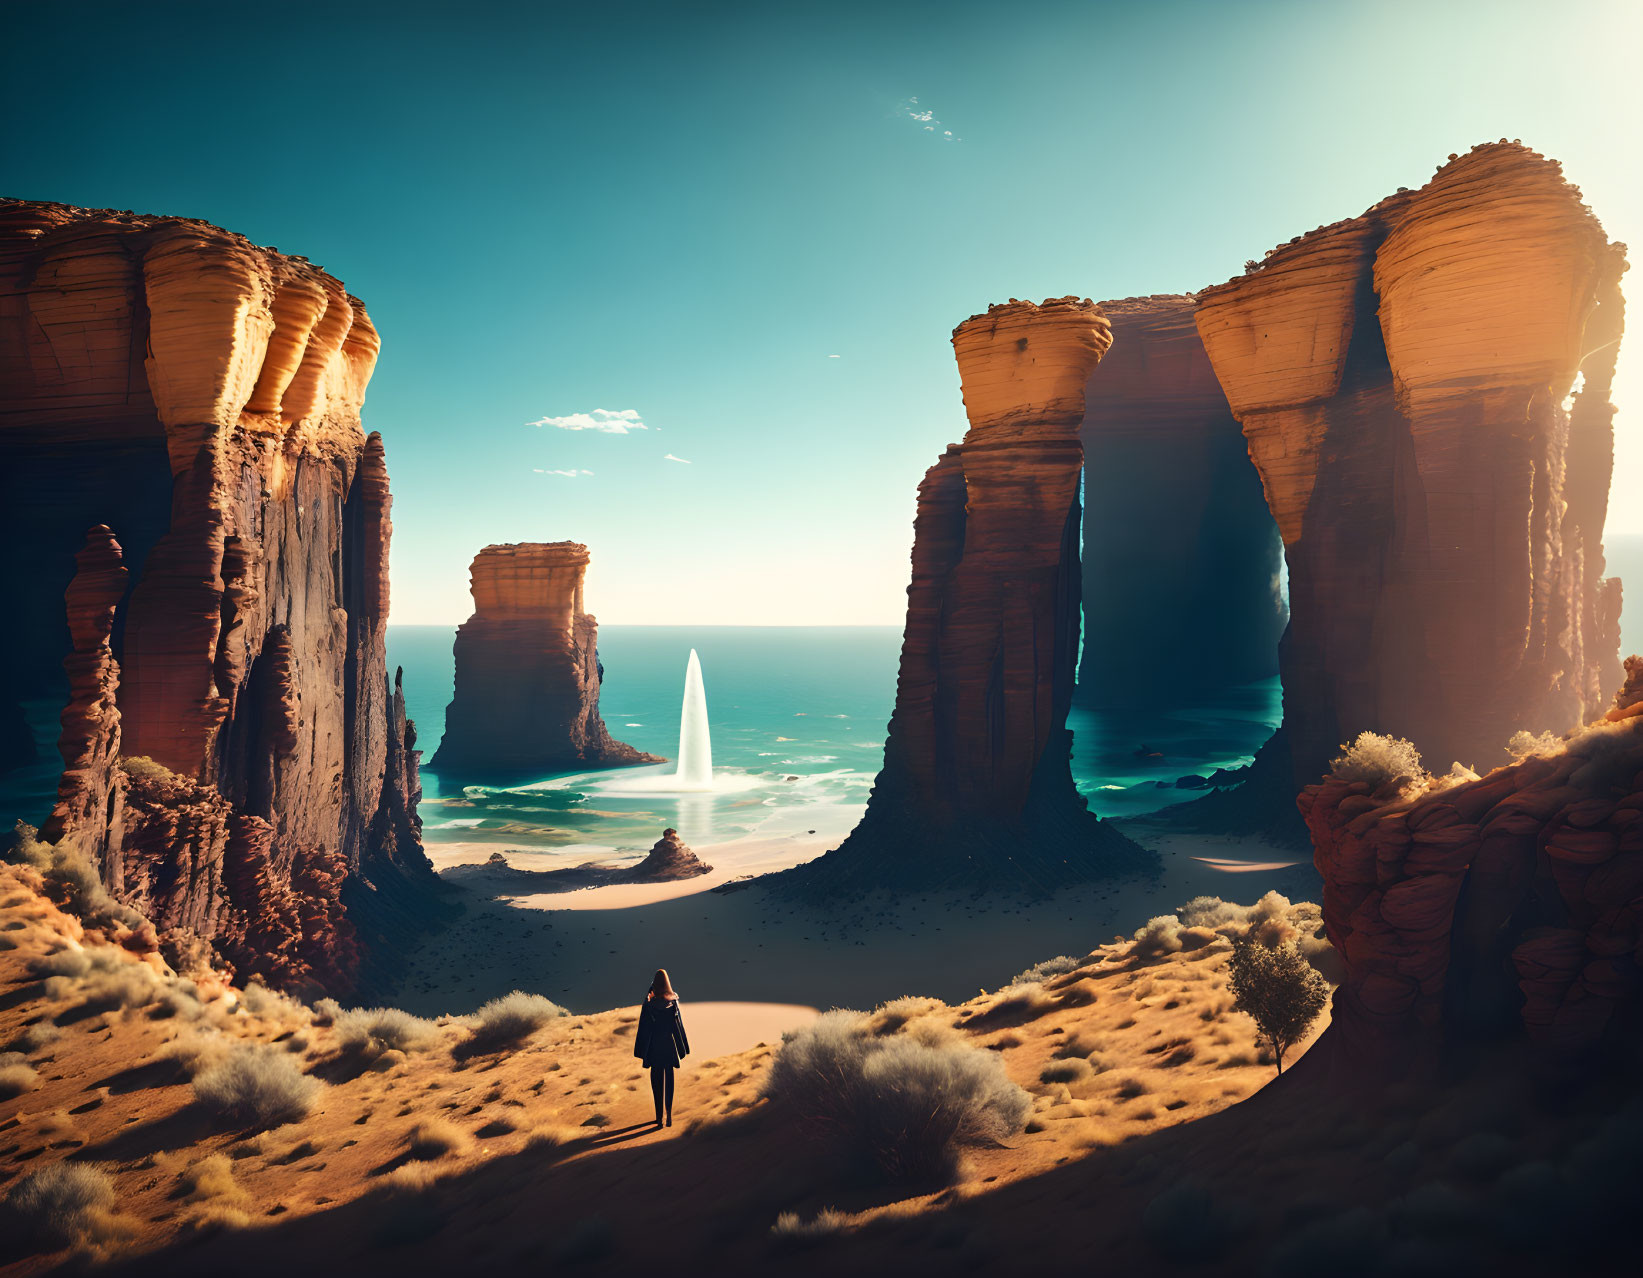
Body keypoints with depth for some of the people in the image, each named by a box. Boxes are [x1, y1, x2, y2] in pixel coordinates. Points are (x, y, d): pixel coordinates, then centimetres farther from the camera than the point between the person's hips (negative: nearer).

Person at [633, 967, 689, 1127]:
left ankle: (659, 1115, 10)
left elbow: (644, 1027, -7)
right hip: (669, 1045, 1)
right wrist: (683, 1048, 6)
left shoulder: (648, 1003, -11)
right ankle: (669, 1114, 4)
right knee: (669, 1079, 9)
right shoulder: (674, 1001, -7)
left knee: (656, 1079, 8)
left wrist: (642, 1051, 0)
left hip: (654, 1046, -1)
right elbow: (679, 1024, -3)